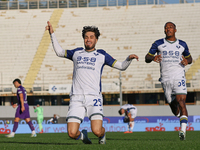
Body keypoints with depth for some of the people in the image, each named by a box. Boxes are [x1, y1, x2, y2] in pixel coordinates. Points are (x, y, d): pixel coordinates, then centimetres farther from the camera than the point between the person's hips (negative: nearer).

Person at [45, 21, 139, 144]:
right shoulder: (77, 53, 18)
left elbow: (121, 66, 12)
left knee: (97, 131, -19)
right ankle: (83, 135, 25)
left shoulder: (101, 55, 12)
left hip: (94, 97, -2)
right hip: (77, 97, 2)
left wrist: (129, 59, -7)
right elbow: (59, 52, 31)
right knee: (72, 133, -11)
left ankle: (103, 134, 18)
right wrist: (52, 34, 26)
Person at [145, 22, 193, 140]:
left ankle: (183, 130, -26)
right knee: (172, 104, 7)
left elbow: (189, 58, 23)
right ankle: (181, 117, 41)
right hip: (166, 79, 2)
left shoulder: (182, 45, 10)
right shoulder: (158, 44, 8)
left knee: (181, 101, -20)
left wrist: (187, 61, -2)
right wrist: (153, 58, -18)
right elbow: (147, 58, 6)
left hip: (179, 77, -2)